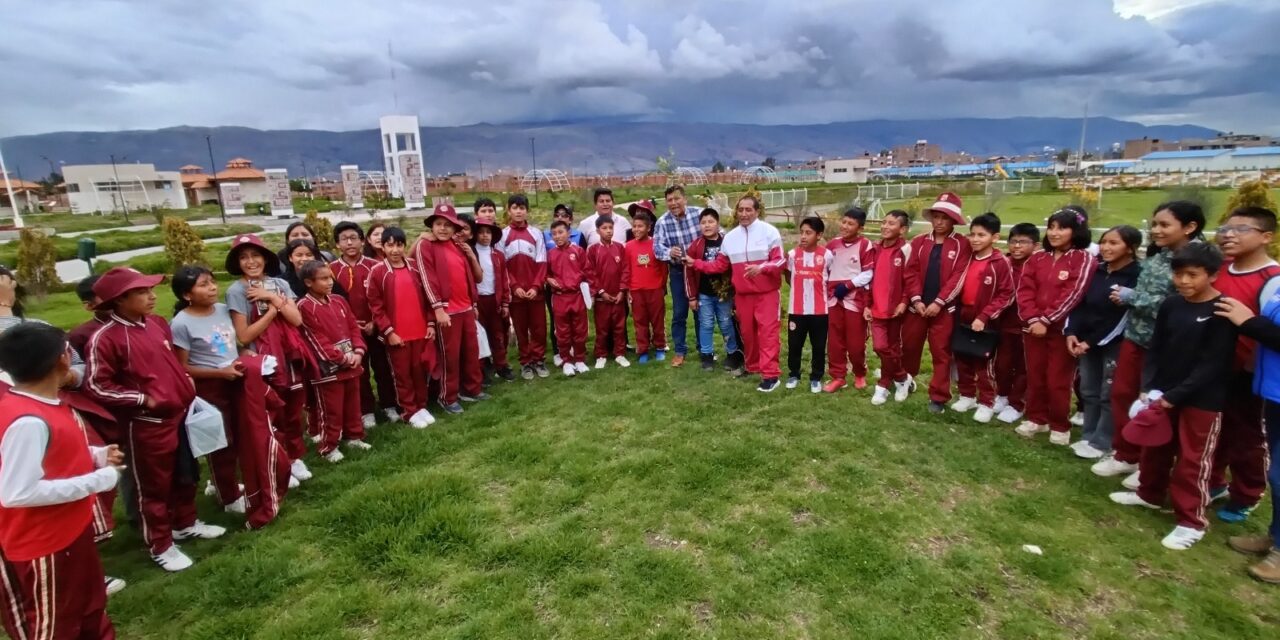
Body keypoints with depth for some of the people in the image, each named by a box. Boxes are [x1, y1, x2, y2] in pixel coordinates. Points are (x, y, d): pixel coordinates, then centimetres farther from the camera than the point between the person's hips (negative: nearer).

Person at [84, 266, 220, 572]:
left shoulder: (157, 323, 5)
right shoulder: (106, 338, -16)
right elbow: (96, 386, -15)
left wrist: (186, 381, 7)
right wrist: (143, 399, -17)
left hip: (182, 413, 7)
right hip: (147, 425, -7)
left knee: (186, 476, 21)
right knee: (154, 486, 9)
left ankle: (185, 524, 41)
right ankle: (161, 546, 25)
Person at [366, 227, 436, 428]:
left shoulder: (415, 267, 4)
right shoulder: (377, 272, -5)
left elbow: (426, 297, 9)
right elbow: (375, 306, -5)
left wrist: (431, 323, 4)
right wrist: (388, 331, -10)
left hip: (421, 331, 3)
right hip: (396, 334, -3)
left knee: (420, 371, 12)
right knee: (402, 374, 8)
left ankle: (421, 406, 27)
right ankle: (409, 412, 20)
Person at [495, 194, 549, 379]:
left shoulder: (536, 233, 4)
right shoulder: (502, 235, 3)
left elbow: (542, 263, 1)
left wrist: (536, 286, -10)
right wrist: (514, 287, -10)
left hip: (535, 290, 0)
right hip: (515, 291, 0)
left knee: (539, 327, 4)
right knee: (521, 329, 7)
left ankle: (539, 360, 18)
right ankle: (525, 363, 17)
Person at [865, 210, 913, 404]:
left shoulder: (905, 250, -7)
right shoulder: (875, 249, 8)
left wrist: (904, 302, -16)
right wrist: (866, 304, 8)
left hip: (895, 308, -4)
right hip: (875, 308, 4)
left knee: (892, 348, 7)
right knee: (880, 347, 0)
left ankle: (883, 385, 22)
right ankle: (902, 378, 20)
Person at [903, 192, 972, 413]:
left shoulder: (962, 245, -3)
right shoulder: (919, 242, 7)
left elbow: (958, 277, -10)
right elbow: (911, 272, 1)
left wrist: (939, 302, -16)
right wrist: (916, 299, -11)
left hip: (944, 308, -3)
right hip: (917, 305, 3)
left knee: (941, 352, 3)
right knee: (909, 345, 14)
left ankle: (939, 397, 10)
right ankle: (906, 379, 37)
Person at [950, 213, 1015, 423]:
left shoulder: (1001, 263, -13)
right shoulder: (966, 258, 3)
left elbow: (1006, 296, -14)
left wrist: (984, 317, -19)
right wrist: (957, 311, 3)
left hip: (985, 322, -5)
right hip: (962, 318, 5)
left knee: (984, 364, 5)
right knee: (962, 361, 14)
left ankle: (986, 404, 18)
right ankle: (967, 396, 29)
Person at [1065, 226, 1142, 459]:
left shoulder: (1136, 277, -11)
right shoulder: (1096, 270, 8)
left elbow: (1121, 317, -16)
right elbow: (1080, 303, 7)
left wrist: (1092, 342, -16)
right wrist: (1071, 331, -6)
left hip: (1113, 344, -6)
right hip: (1085, 340, 6)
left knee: (1108, 395, 4)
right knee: (1088, 392, 13)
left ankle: (1102, 443, 13)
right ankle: (1088, 436, 24)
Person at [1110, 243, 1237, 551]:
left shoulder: (1222, 312, -14)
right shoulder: (1170, 306, 2)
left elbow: (1212, 364, -17)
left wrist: (1175, 395, -21)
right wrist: (1152, 388, -6)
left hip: (1203, 399, -5)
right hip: (1164, 392, 6)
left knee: (1192, 459, 2)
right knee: (1155, 448, 19)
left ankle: (1192, 521, 14)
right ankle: (1150, 494, 38)